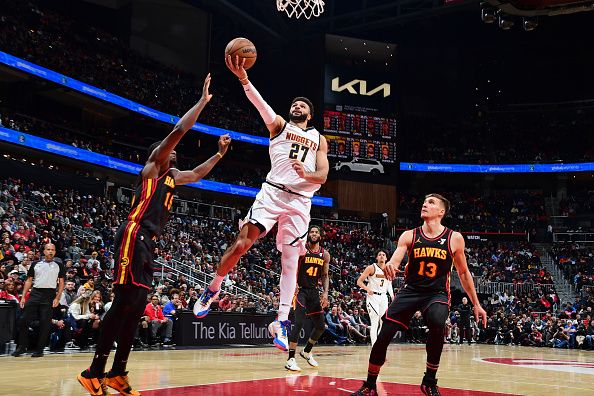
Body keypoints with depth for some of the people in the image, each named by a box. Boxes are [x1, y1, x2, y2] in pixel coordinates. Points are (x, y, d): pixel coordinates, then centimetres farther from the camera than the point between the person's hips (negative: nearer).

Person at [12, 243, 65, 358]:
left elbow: (61, 283, 4)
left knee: (45, 323, -2)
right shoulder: (35, 264, 11)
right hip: (35, 293, 2)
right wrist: (23, 297, 4)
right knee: (24, 320, -3)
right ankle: (22, 347, 10)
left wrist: (57, 298, -6)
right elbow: (29, 281, 13)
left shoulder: (59, 265, 6)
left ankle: (40, 349, 7)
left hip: (49, 295, -2)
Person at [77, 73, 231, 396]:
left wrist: (220, 153, 33)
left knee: (136, 307, 7)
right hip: (134, 237, -9)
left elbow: (197, 174, 41)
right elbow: (178, 131, -9)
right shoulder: (151, 167, 1)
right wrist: (203, 101, -4)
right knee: (124, 303, -13)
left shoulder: (171, 176, 24)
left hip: (147, 243, 9)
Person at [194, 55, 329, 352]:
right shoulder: (278, 125, 14)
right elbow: (260, 104, -5)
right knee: (242, 243, -12)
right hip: (272, 192, -2)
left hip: (300, 201, 2)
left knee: (290, 260, -1)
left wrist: (306, 174, -14)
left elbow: (322, 176, 10)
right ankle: (212, 291, 10)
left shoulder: (319, 140, 19)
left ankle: (282, 323, 2)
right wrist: (243, 78, -22)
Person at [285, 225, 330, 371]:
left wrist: (325, 292, -1)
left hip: (314, 292, 6)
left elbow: (325, 276, 12)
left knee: (321, 326, 10)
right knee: (299, 323, -21)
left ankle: (307, 351, 34)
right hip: (300, 290, -6)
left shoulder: (325, 254, 6)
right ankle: (290, 359, -16)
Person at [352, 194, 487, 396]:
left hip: (437, 293, -1)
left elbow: (463, 272, 9)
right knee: (383, 336, -9)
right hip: (410, 291, 2)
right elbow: (394, 262, -14)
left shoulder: (454, 238, -2)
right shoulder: (409, 236, -2)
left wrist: (476, 304, 11)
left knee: (437, 324, -33)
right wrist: (389, 266, -39)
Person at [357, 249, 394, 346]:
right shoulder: (371, 268, -8)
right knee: (375, 323, -12)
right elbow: (359, 281, -8)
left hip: (383, 297, 6)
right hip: (373, 296, -6)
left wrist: (392, 295, 6)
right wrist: (367, 289, -25)